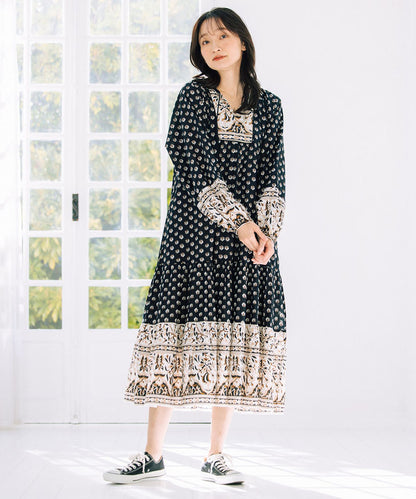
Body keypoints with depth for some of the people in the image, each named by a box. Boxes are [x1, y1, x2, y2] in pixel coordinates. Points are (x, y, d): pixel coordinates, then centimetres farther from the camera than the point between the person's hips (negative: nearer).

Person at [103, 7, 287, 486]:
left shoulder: (269, 105, 12)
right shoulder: (193, 96, 5)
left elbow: (274, 172, 6)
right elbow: (200, 167, -6)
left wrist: (265, 228, -10)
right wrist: (238, 221, -14)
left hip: (252, 232, 2)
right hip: (196, 229, -2)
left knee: (237, 336, 0)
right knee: (184, 324, -5)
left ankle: (216, 455, 9)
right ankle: (153, 453, 4)